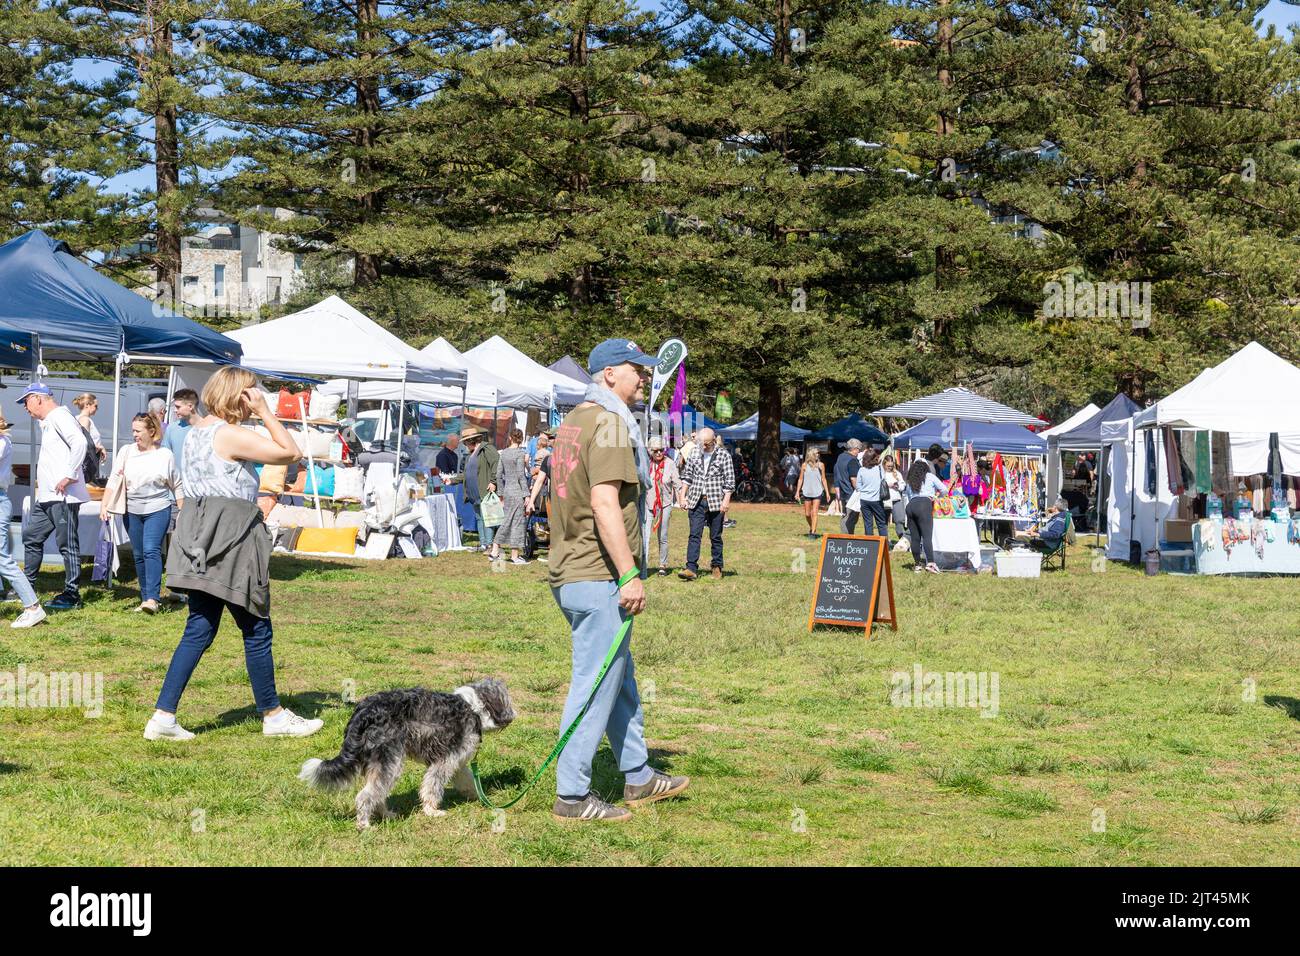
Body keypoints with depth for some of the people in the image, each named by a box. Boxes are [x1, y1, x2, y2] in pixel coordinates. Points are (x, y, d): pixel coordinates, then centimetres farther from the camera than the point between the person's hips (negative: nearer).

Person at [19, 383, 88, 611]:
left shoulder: (59, 417, -11)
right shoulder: (47, 421, 21)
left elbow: (79, 442, -27)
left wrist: (69, 476, -25)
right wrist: (43, 480, 16)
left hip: (63, 496, -11)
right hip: (46, 496, 11)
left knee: (67, 545, -5)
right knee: (31, 537, 15)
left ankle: (71, 595, -1)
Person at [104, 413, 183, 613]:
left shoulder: (165, 455, -2)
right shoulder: (126, 451, 2)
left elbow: (177, 486, 4)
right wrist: (104, 504, -10)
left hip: (158, 510, -4)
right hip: (133, 512, 4)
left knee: (151, 550, -18)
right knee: (138, 555, 8)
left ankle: (152, 599, -22)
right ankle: (145, 598, 17)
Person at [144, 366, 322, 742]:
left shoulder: (197, 431, 13)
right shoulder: (233, 435, -15)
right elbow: (292, 453, -10)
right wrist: (265, 411, -6)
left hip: (201, 539, 9)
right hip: (229, 538, -9)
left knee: (199, 629, 9)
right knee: (257, 630, 5)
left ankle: (163, 717, 3)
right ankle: (273, 715, 16)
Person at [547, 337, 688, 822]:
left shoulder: (573, 421, 16)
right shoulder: (609, 423, -15)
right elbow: (604, 503, -24)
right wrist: (630, 574, -24)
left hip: (570, 571, 11)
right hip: (599, 577, -11)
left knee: (620, 677, 19)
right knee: (596, 684, -4)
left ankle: (638, 777, 29)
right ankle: (572, 795, 1)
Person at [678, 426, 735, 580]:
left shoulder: (723, 455, -2)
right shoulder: (695, 454, 7)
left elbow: (729, 481, -3)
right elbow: (687, 476, 12)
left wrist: (726, 500, -11)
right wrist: (683, 496, 5)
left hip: (715, 502, -2)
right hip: (696, 501, 2)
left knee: (716, 537, 7)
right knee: (694, 534, -6)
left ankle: (716, 567, 19)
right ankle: (691, 568, -12)